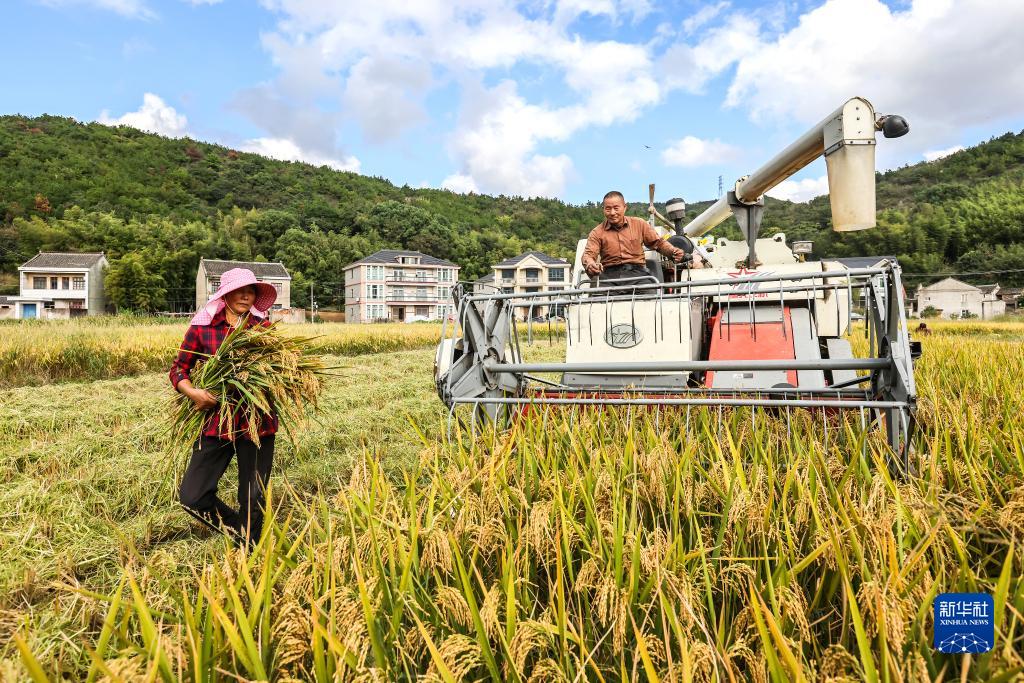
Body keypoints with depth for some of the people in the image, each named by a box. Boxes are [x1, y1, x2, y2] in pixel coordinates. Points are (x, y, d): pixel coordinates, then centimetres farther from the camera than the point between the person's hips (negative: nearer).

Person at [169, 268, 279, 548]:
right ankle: (238, 530, 26)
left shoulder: (264, 326, 3)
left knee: (253, 498, 7)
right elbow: (178, 369, 7)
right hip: (216, 422, 0)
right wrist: (192, 391, -13)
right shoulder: (202, 327, -1)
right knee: (191, 496, -2)